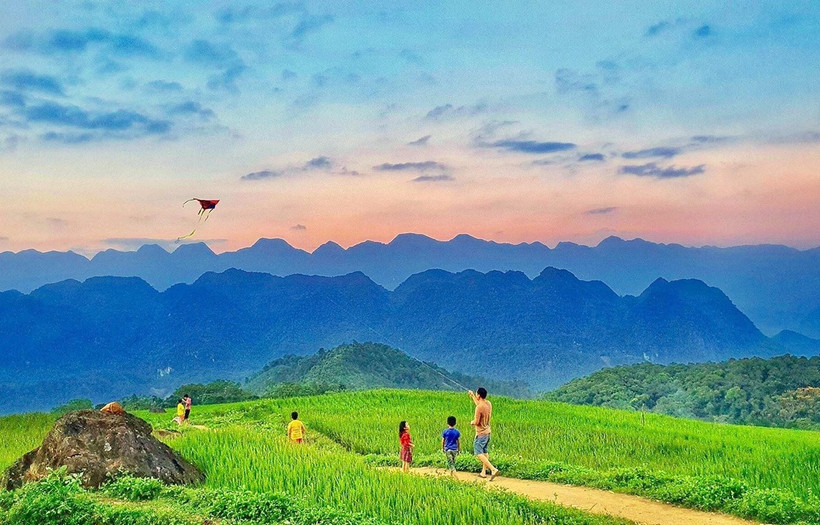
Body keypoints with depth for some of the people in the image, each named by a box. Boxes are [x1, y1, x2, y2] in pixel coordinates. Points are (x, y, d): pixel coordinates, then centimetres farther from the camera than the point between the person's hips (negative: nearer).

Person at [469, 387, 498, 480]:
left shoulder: (479, 407, -24)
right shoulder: (488, 404, 2)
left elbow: (476, 422, -23)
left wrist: (472, 422, -1)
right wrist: (472, 395, 31)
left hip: (481, 433, -9)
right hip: (487, 431, 9)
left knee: (479, 453, -5)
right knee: (485, 452, 17)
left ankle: (493, 469, -17)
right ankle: (483, 472, 23)